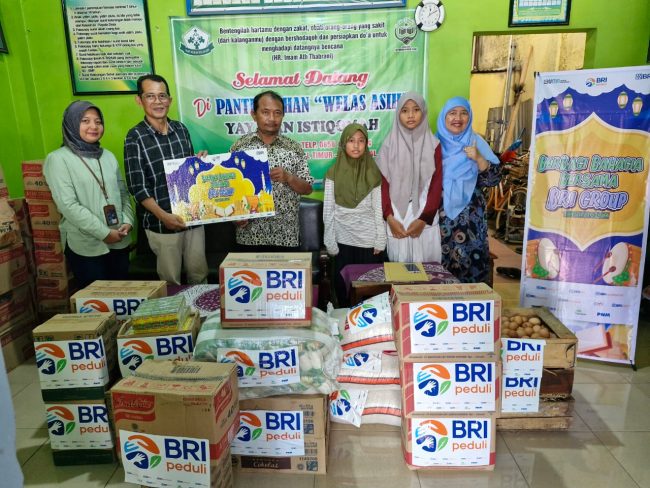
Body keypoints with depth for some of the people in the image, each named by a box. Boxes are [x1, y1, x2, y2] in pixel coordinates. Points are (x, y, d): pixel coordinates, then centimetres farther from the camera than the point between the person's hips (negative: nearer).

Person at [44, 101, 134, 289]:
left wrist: (127, 221, -5)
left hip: (119, 241, 5)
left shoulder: (108, 156, 10)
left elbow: (123, 192, 13)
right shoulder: (58, 159, -6)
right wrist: (104, 233, -16)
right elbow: (68, 205, -14)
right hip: (85, 246, -5)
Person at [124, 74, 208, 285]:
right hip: (162, 224, -4)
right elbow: (137, 187, -11)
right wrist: (163, 216, -21)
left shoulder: (181, 129, 6)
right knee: (171, 282, 8)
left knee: (200, 275, 14)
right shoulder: (135, 138, -8)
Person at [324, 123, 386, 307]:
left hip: (368, 239, 0)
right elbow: (328, 210, -1)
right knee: (342, 283, 6)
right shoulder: (334, 173, -1)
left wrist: (380, 240, -4)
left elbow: (379, 209, 1)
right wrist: (330, 242, -4)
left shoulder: (373, 173, 0)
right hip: (343, 239, 0)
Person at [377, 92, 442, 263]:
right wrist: (389, 218, -9)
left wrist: (424, 219, -9)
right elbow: (383, 184, 0)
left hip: (425, 218, 0)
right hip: (396, 218, 0)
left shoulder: (434, 145, 3)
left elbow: (436, 185, 0)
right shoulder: (389, 145, 3)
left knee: (425, 260, 1)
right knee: (399, 262, 4)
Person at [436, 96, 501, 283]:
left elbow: (494, 180, -3)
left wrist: (478, 158, -17)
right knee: (438, 263, -1)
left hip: (470, 217, 0)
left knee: (470, 260, -2)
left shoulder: (476, 142, 4)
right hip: (439, 215, 0)